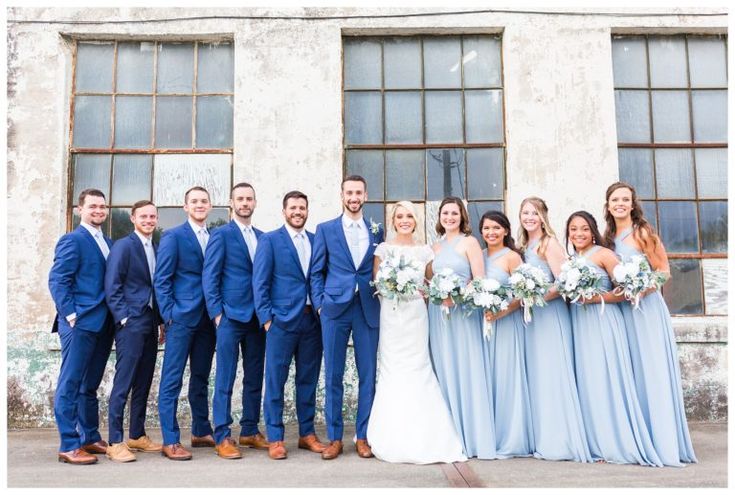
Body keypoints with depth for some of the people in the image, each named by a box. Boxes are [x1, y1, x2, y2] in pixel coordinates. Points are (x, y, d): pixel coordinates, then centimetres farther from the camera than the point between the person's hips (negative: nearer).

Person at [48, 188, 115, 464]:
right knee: (70, 384, -2)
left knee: (90, 385, 15)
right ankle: (69, 446, 4)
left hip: (102, 324, 8)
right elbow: (57, 281, -11)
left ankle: (90, 438, 25)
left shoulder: (108, 243, 16)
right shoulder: (72, 240, -5)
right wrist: (71, 315, -15)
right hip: (79, 323, -7)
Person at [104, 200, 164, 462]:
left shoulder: (156, 248, 14)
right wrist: (124, 318, -15)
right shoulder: (123, 246, -6)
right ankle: (115, 443, 3)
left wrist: (162, 320, 10)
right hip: (130, 323, -7)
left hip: (150, 324, 7)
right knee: (123, 384, -4)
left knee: (143, 383, 12)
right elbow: (111, 286, -11)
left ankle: (137, 436, 23)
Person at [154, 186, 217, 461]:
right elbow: (161, 279, -6)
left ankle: (201, 432, 25)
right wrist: (169, 315, -12)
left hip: (207, 318, 6)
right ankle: (170, 441, 5)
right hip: (182, 317, -6)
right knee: (172, 380, -2)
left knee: (201, 378, 14)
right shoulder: (173, 236, -2)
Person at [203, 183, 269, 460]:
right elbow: (209, 277, -6)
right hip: (230, 316, -6)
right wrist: (217, 313, -11)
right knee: (225, 380, 0)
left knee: (254, 378, 11)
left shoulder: (262, 237, 13)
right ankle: (222, 437, 8)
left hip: (257, 318, 6)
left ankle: (250, 432, 22)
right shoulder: (221, 235, -3)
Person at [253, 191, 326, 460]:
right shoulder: (269, 240, 0)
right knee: (276, 380, 2)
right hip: (282, 320, -4)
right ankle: (275, 438, 14)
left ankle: (307, 433, 24)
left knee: (308, 380, 12)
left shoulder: (316, 240, 12)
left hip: (312, 319, 4)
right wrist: (266, 317, -9)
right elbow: (260, 282, -3)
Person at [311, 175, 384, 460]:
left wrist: (383, 303, 4)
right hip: (335, 309, -1)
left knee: (368, 375, 4)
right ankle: (334, 438, 14)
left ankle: (362, 437, 17)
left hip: (369, 311, 2)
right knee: (333, 376, 3)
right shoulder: (325, 229, 7)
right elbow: (316, 272, 5)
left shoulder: (377, 231, 12)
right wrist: (319, 304, -3)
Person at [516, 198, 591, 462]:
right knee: (536, 377, 8)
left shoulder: (549, 244, -6)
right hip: (531, 317, 7)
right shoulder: (523, 247, 15)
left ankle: (560, 443, 4)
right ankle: (544, 441, 16)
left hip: (551, 315, -7)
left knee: (552, 376, -5)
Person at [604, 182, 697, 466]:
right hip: (621, 311, 6)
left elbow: (664, 271, -7)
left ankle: (662, 443, 1)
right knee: (629, 375, 6)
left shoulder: (643, 232, -3)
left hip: (647, 308, -5)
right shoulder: (609, 238, 12)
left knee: (652, 374, -5)